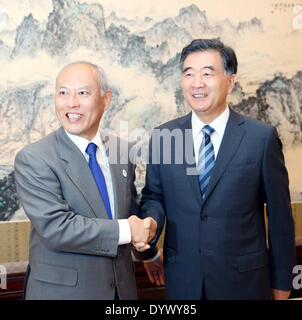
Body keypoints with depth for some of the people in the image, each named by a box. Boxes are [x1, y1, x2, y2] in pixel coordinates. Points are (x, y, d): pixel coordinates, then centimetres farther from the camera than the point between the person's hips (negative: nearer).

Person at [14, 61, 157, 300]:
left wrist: (145, 227, -9)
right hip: (61, 289, -5)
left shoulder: (122, 151, 1)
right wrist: (125, 230, -21)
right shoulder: (32, 160, -16)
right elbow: (55, 228, -24)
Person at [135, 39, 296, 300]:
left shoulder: (262, 137, -9)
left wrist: (281, 282, 1)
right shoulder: (163, 137, -1)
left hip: (244, 280, -2)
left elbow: (279, 215, -4)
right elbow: (153, 196, 8)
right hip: (182, 280, 2)